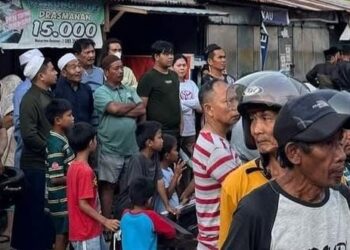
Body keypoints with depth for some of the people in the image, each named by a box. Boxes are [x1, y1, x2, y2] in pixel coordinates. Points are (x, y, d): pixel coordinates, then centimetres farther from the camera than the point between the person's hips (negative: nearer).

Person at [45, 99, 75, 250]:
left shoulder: (61, 139, 7)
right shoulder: (56, 144, -22)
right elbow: (56, 179, -25)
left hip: (66, 197, 9)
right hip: (61, 199, -9)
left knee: (65, 234, 17)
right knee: (62, 235, 2)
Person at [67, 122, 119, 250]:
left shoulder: (74, 166, 8)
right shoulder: (85, 170, -22)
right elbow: (83, 204, -22)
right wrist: (105, 221, -17)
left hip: (91, 230, 10)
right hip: (86, 233, -10)